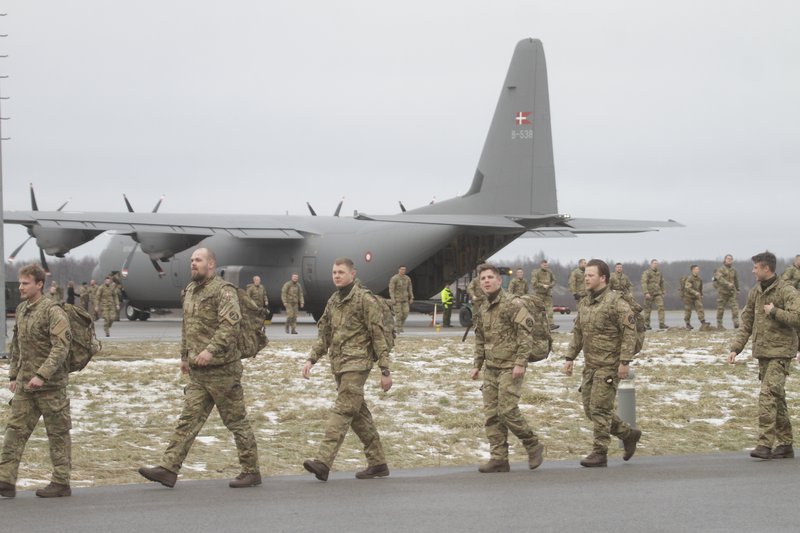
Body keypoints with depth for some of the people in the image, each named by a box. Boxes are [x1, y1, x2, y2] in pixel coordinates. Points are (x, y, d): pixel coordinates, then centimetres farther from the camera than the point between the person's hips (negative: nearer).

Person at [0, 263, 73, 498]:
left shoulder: (53, 311, -13)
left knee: (58, 434, 3)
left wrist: (41, 375, -27)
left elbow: (60, 348, -20)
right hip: (25, 385, 7)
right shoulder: (21, 309, 12)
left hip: (51, 385, -7)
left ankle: (61, 483, 9)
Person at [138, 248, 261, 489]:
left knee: (236, 421, 1)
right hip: (198, 371, 8)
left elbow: (230, 325, -24)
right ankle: (168, 470, 0)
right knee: (188, 420, 3)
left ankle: (251, 471, 11)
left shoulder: (223, 291, -12)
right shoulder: (190, 290, 15)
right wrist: (185, 355, 22)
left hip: (221, 369, -8)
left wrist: (211, 350, -31)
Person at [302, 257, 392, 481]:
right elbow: (324, 334, 22)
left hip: (357, 363, -8)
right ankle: (377, 463, 19)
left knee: (341, 412, -15)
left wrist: (385, 370, -12)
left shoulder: (365, 300, -8)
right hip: (338, 365, 8)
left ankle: (323, 461, -25)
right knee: (358, 415, 11)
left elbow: (378, 336, -9)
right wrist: (312, 359, 8)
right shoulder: (333, 301, 16)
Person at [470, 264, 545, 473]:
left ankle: (533, 446, 5)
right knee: (491, 414, 3)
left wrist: (520, 363, -20)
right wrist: (477, 365, 19)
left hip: (510, 368, -8)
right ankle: (499, 458, 6)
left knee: (507, 410, -14)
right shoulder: (483, 310, 15)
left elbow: (526, 335, -14)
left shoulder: (513, 304, -9)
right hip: (491, 369, 8)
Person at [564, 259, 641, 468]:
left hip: (608, 366, -8)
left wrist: (625, 362, -19)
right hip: (590, 365, 8)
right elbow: (577, 332, 21)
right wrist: (570, 358, 16)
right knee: (590, 408, 10)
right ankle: (628, 434, 25)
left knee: (599, 408, -8)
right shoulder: (584, 303, 13)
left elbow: (630, 333, -15)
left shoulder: (616, 302, -12)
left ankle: (600, 453, -1)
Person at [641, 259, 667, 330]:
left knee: (661, 307, -11)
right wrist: (646, 293, -22)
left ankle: (662, 323, -14)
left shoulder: (659, 273, 15)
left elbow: (661, 284, 24)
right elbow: (644, 283, -12)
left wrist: (662, 293, 20)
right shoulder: (646, 273, -3)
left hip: (658, 293, 4)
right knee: (648, 309, 1)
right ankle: (646, 324, 11)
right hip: (649, 294, -4)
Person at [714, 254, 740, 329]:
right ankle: (719, 325, 7)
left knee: (735, 306, -12)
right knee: (720, 309, 1)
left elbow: (736, 281, 26)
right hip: (722, 292, -4)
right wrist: (728, 284, -33)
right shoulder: (720, 269, -3)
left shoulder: (734, 270, 14)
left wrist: (737, 289, 30)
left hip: (732, 292, 4)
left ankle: (736, 322, -19)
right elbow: (720, 278, -21)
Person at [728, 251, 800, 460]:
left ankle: (765, 443, -19)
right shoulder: (755, 293, 13)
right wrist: (736, 348, 9)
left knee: (768, 394, -17)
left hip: (780, 352, -7)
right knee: (777, 398, 11)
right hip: (762, 352, 7)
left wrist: (774, 311, -16)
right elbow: (746, 323, 16)